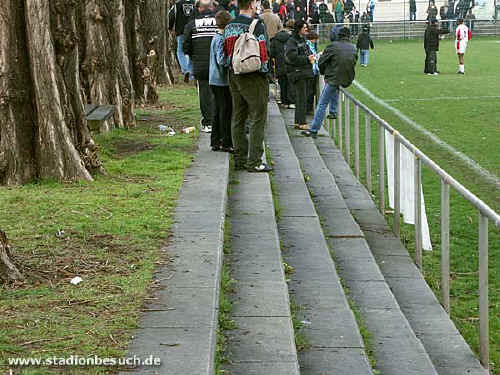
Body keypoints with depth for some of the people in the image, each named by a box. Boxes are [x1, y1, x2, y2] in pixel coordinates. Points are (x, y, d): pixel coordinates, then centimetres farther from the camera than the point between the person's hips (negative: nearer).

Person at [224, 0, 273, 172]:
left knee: (238, 118, 14)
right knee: (257, 119, -3)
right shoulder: (257, 25, -13)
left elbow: (226, 53, 12)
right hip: (254, 78, -7)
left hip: (234, 76, 7)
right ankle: (254, 162, -4)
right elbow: (263, 53, -16)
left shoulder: (229, 27, 8)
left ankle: (240, 158, 19)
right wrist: (264, 70, -3)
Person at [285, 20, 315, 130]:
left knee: (301, 97, 12)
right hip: (297, 72, -9)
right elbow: (292, 57, -21)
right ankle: (301, 123, -9)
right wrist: (307, 59, -17)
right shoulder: (292, 41, -12)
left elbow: (307, 52, 30)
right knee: (302, 97, -10)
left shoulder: (302, 40, 17)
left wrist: (311, 57, 8)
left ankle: (298, 121, 18)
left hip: (304, 72, 9)